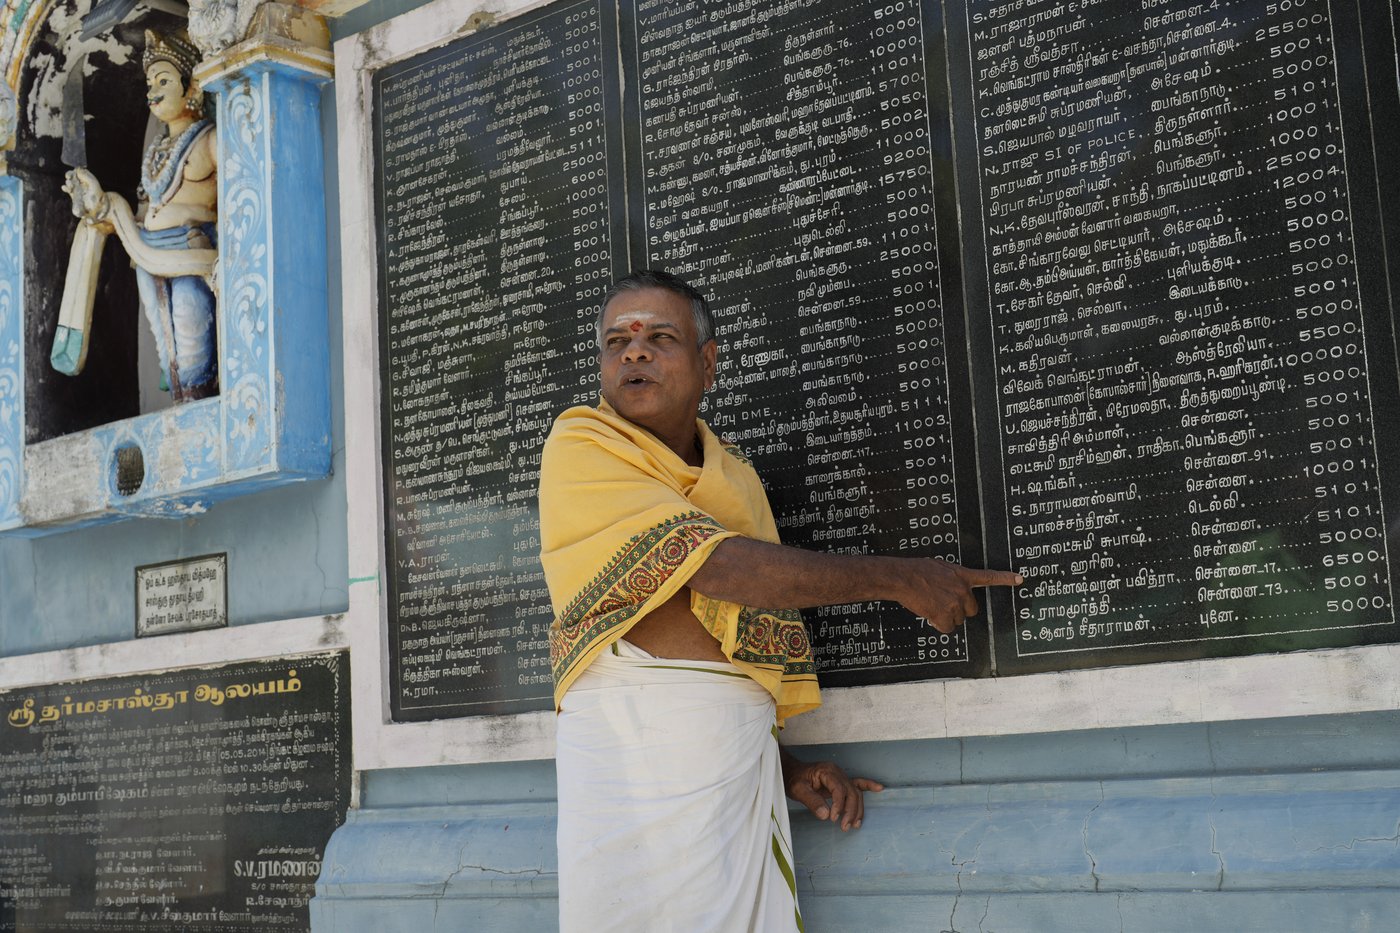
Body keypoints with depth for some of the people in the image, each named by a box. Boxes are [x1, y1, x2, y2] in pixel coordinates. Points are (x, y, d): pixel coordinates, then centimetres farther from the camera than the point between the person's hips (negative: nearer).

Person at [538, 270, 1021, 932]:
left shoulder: (734, 474, 19)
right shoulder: (580, 446, -2)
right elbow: (713, 567, -12)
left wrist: (782, 765, 10)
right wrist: (900, 578, -8)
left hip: (743, 752, 5)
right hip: (632, 742, -5)